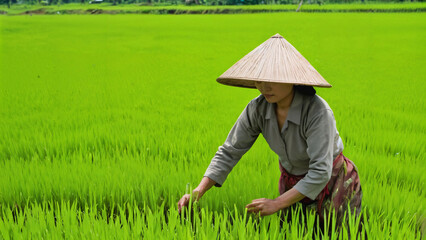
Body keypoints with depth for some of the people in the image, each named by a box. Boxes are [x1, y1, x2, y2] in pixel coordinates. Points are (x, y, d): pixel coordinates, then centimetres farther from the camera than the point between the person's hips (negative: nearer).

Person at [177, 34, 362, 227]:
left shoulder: (317, 111, -34)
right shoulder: (257, 109, -19)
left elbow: (320, 172, -35)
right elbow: (229, 152, -14)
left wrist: (277, 203, -38)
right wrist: (197, 193, -23)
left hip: (331, 180, -4)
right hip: (291, 179, 5)